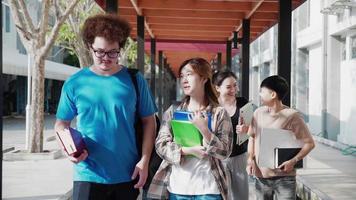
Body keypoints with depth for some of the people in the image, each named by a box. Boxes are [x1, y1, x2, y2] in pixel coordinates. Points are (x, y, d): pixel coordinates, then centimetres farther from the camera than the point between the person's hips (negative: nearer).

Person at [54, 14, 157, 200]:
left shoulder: (134, 80, -1)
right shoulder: (74, 83, -1)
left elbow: (148, 121, 3)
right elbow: (61, 124, 6)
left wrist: (144, 161, -5)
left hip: (127, 176, 1)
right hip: (88, 176, -1)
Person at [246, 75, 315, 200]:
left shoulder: (292, 116, -10)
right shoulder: (258, 113, 4)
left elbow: (309, 143, -6)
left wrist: (293, 161, -17)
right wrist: (250, 159, 3)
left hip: (284, 177, -4)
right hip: (260, 176, 5)